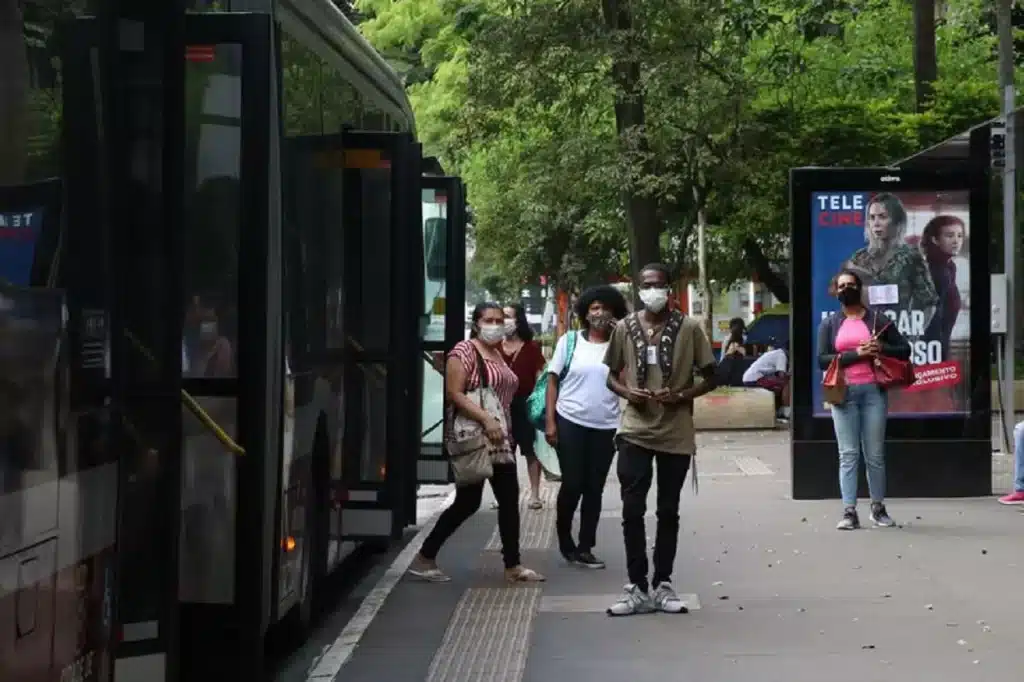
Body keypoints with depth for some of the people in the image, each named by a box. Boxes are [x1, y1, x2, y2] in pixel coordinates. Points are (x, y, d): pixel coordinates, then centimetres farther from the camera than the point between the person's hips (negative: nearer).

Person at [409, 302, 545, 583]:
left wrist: (505, 428, 17)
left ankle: (513, 566, 9)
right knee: (468, 501, -5)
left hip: (497, 438, 8)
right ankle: (424, 559, 6)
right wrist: (486, 419, -28)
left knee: (509, 498, 4)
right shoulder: (465, 351, -11)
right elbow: (454, 394, -20)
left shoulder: (497, 354, 15)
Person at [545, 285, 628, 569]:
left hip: (606, 427, 2)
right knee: (572, 484, 1)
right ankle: (564, 540, 22)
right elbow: (553, 379, 2)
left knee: (594, 488, 6)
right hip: (571, 422, -2)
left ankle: (584, 548, 13)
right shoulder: (569, 341, 0)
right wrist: (549, 421, -5)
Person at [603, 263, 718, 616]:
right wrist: (626, 392, -9)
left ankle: (663, 586, 18)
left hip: (676, 433, -1)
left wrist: (681, 395, -15)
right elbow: (612, 374, 13)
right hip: (635, 432, 1)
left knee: (668, 511, 8)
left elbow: (709, 377, 2)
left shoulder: (689, 328, -3)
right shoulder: (625, 328, 2)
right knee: (632, 510, -3)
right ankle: (637, 588, 5)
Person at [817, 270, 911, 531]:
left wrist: (881, 349, -10)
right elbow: (822, 360, -1)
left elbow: (904, 350, 10)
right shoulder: (829, 324, 11)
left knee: (875, 454, 3)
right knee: (848, 455, -3)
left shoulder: (877, 320, 9)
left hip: (873, 391, 0)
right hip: (843, 393, 0)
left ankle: (878, 508, 14)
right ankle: (849, 512, -6)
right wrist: (856, 354, -11)